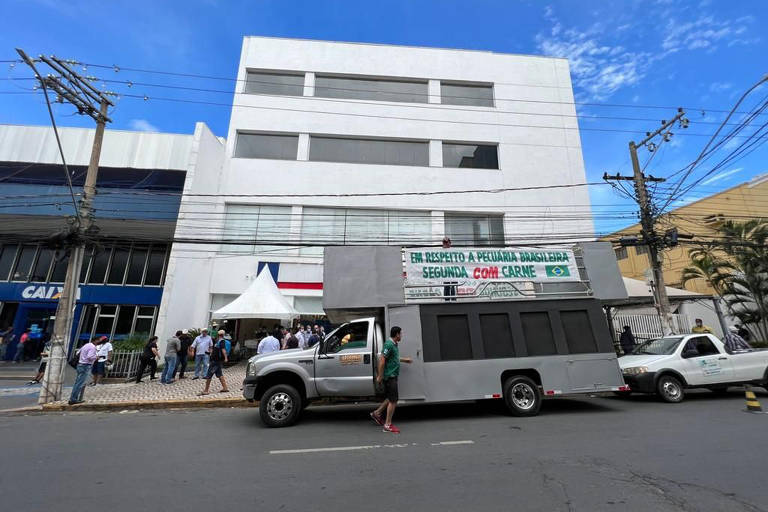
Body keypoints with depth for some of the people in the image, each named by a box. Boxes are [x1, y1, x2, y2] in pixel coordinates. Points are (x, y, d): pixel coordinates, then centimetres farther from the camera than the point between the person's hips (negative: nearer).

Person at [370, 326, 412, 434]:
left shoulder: (395, 344, 11)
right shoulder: (389, 344, -20)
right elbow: (382, 360, -23)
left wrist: (404, 359, 28)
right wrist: (380, 376, -21)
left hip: (392, 376, 10)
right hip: (390, 376, -10)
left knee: (390, 398, 19)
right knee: (393, 400, -3)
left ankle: (376, 413, 31)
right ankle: (388, 425, 8)